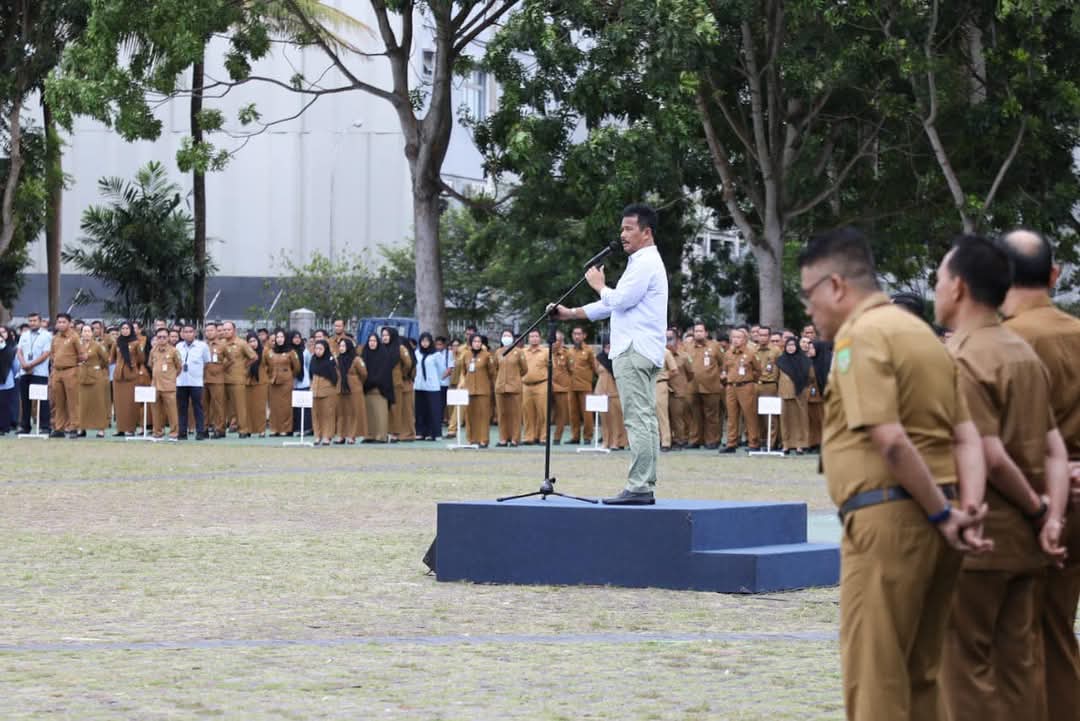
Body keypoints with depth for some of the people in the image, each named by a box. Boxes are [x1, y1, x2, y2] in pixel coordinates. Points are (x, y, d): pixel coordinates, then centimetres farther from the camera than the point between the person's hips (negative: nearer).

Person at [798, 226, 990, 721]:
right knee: (919, 673, 15)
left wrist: (943, 515, -13)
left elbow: (890, 442, -19)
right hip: (931, 519, 9)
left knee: (873, 674, -4)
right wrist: (969, 508, -1)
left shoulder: (860, 335, -9)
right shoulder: (919, 331, 19)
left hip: (888, 516, -9)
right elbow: (966, 436, 12)